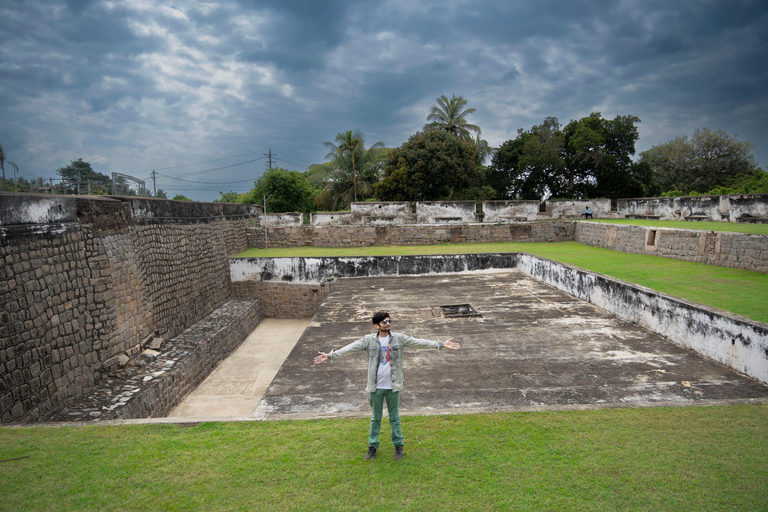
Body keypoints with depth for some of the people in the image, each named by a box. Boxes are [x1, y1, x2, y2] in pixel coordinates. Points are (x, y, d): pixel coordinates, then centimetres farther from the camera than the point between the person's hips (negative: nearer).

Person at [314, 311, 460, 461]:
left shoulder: (399, 338, -3)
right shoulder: (369, 340, -6)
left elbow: (418, 342, -4)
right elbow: (351, 348, -9)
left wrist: (440, 344, -9)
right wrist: (330, 355, -16)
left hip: (393, 386, 0)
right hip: (376, 387, 0)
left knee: (395, 417, 13)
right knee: (375, 418, 14)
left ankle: (398, 445, 29)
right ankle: (373, 446, 30)